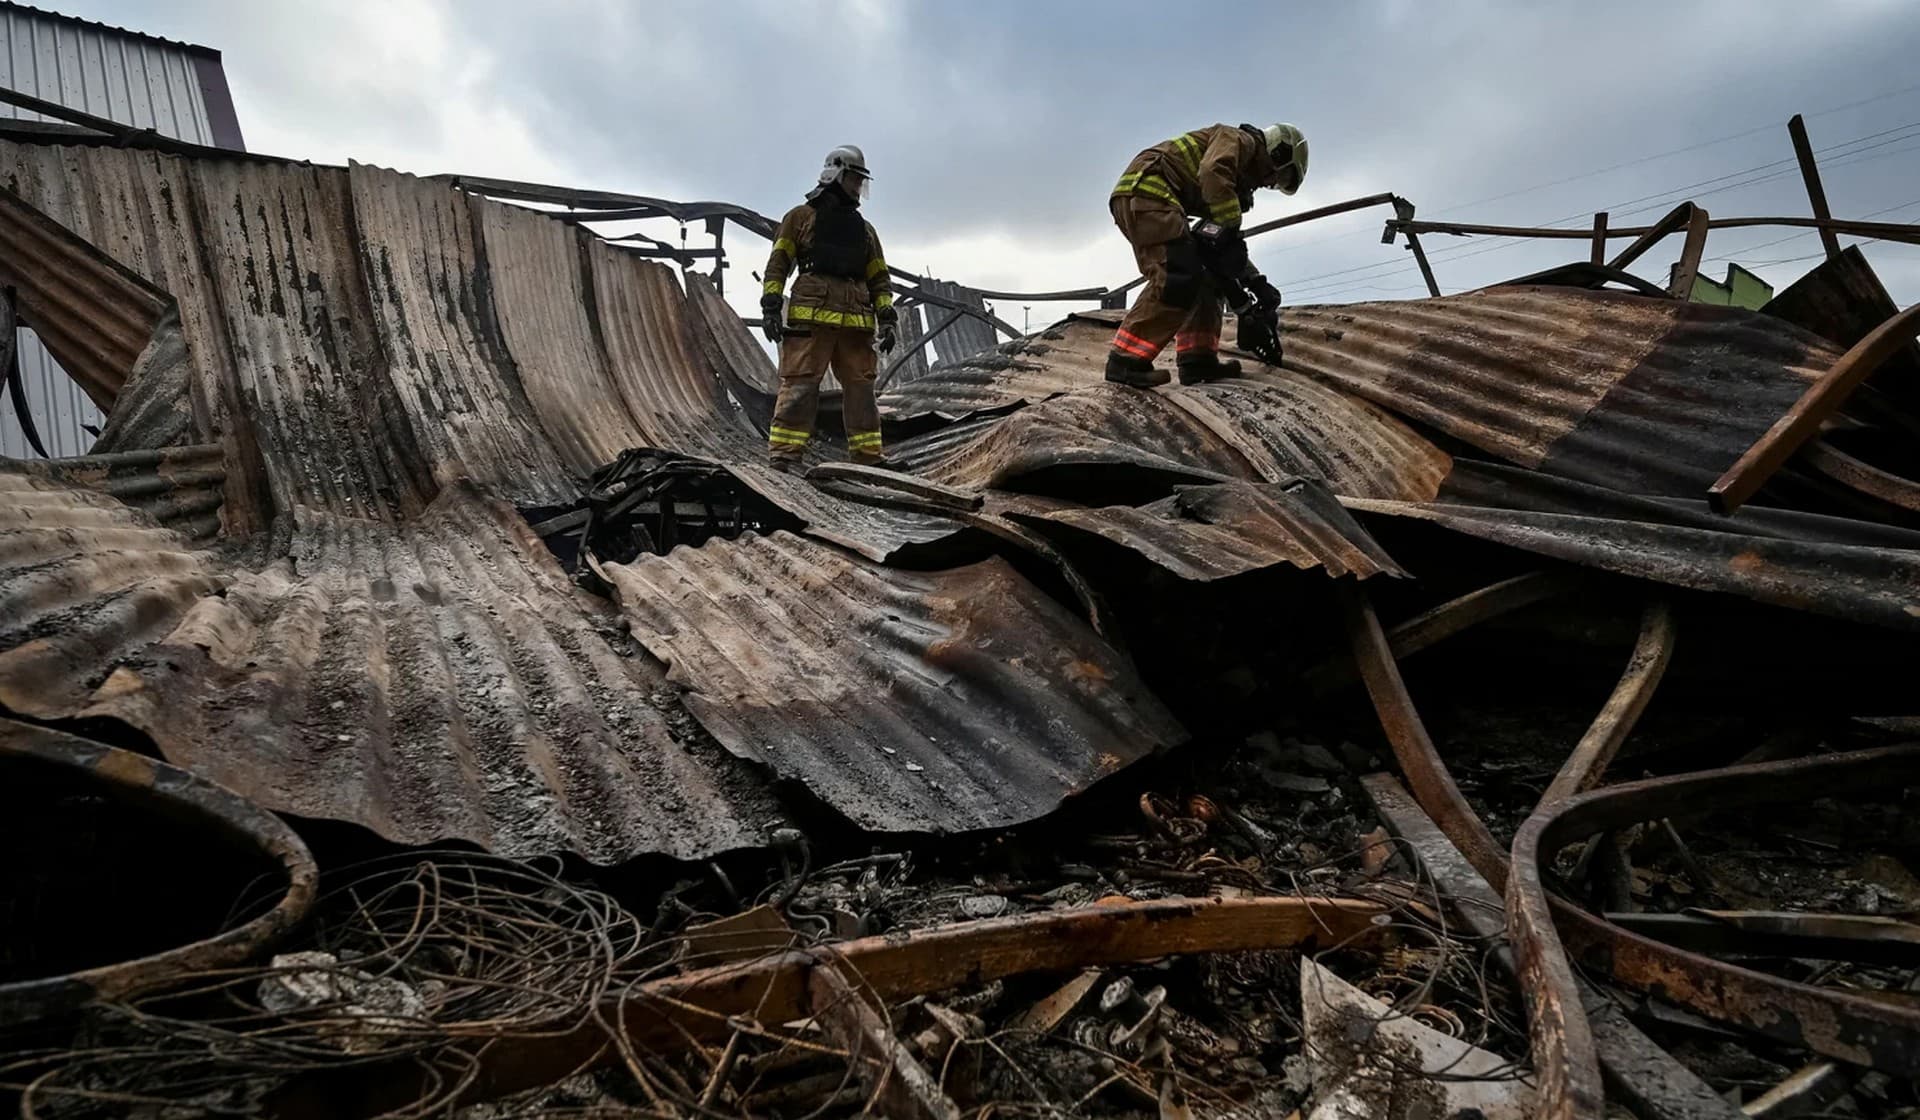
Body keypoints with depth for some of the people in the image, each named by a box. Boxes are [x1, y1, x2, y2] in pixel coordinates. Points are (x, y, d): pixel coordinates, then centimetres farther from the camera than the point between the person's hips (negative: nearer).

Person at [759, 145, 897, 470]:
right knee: (800, 384, -11)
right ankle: (784, 455, -14)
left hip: (856, 321, 5)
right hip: (811, 315, -5)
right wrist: (770, 308, -7)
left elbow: (879, 279, 22)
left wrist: (887, 318, 8)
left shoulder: (865, 229, 25)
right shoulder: (801, 217, 12)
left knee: (860, 388, 2)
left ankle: (867, 456, 6)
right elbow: (778, 264, 5)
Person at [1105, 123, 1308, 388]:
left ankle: (1198, 360, 4)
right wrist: (1230, 229, -21)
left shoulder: (1238, 179, 31)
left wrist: (1255, 282, 24)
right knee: (1178, 276, -21)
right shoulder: (1239, 139, 4)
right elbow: (1213, 173, -19)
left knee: (1203, 276, 10)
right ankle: (1126, 360, -26)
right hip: (1146, 189, -10)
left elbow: (1224, 241, 31)